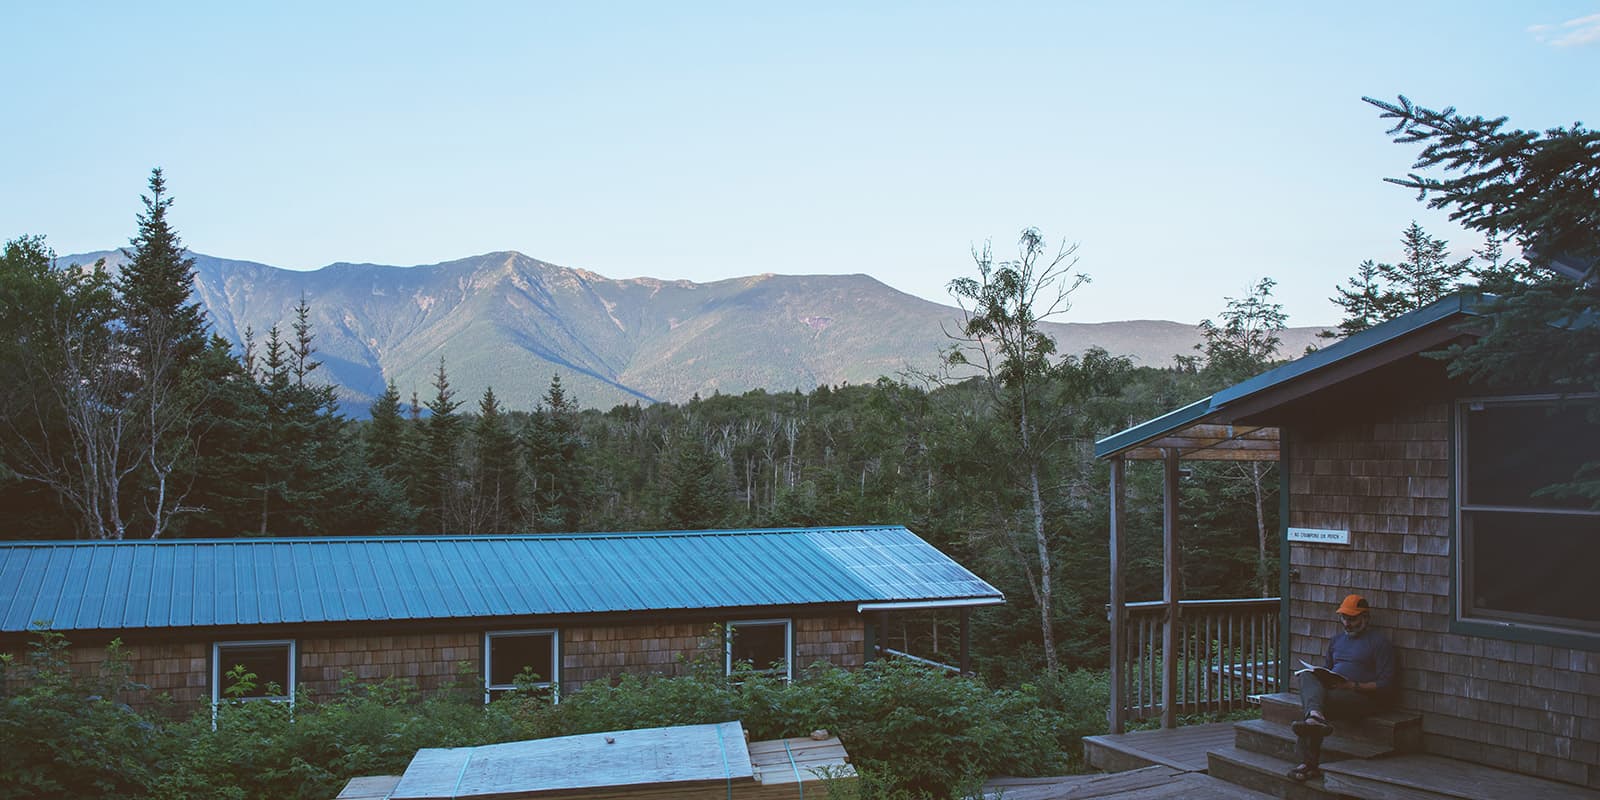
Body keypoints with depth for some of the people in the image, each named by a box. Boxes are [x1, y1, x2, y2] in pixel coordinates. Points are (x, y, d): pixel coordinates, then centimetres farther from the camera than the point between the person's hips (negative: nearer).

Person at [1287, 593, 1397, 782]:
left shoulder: (1379, 641, 5)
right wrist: (1321, 678, 6)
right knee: (1306, 674, -28)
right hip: (1330, 691, 6)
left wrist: (1354, 686, -16)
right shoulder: (1336, 639, 26)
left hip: (1362, 697, -6)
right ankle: (1315, 716, -53)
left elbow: (1385, 684, -3)